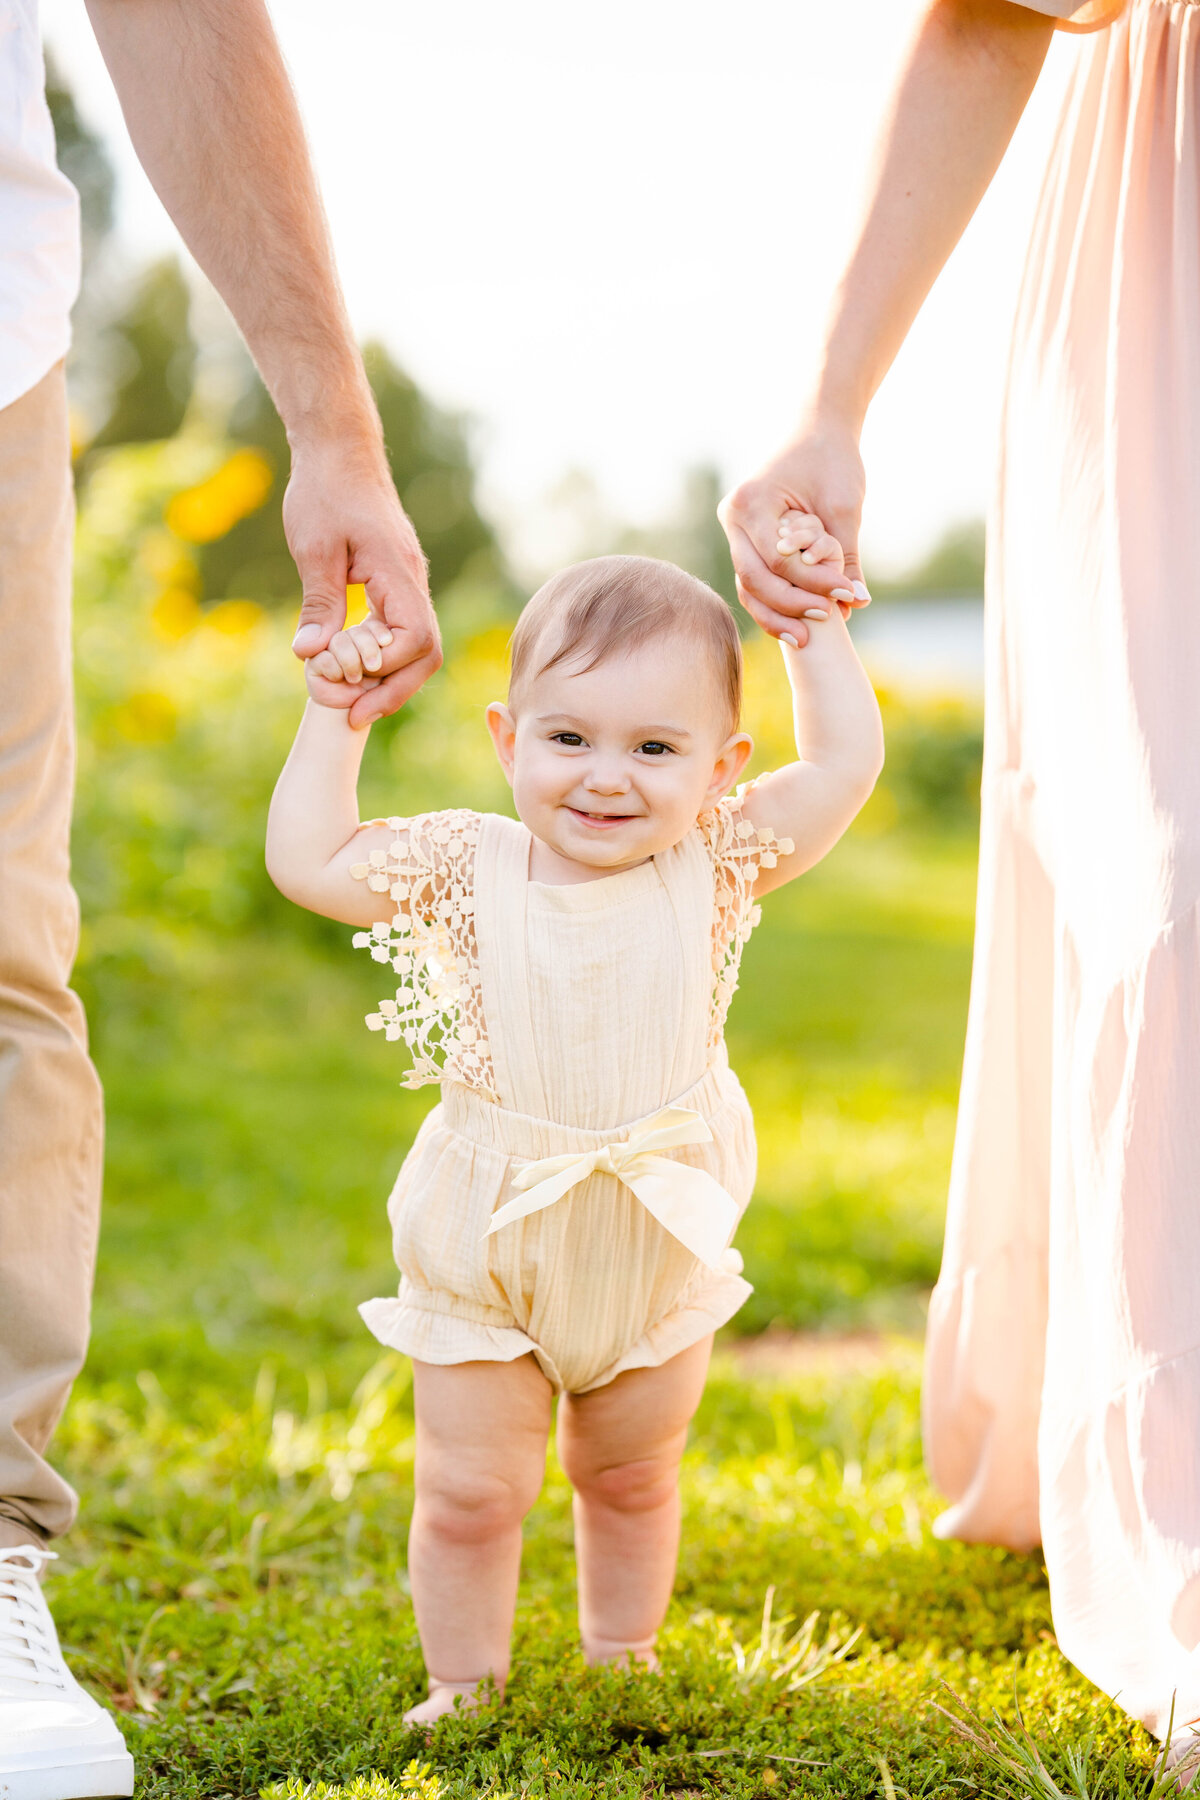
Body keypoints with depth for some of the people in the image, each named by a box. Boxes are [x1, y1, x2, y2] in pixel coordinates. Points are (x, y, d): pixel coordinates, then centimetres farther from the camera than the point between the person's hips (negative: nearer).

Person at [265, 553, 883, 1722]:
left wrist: (815, 624, -5)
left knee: (633, 1479, 20)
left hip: (658, 1247, 2)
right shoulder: (467, 869, -11)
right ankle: (465, 1683, 24)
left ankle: (622, 1658, 40)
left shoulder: (713, 868, -9)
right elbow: (306, 861, -12)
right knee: (470, 1491, 6)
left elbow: (845, 763, -8)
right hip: (487, 1248, -1)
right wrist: (335, 716, -12)